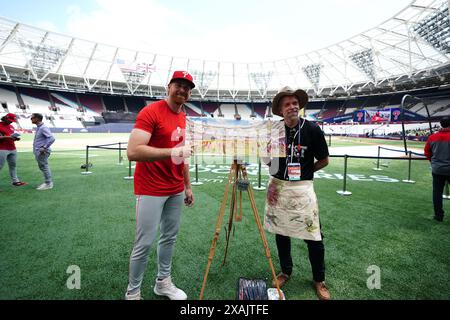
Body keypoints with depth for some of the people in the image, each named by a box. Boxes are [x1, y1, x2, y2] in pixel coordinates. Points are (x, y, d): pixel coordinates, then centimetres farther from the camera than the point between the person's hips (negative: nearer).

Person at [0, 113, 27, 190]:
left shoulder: (11, 127, 17)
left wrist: (16, 138, 4)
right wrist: (9, 137, -22)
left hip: (13, 149, 7)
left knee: (13, 166, 9)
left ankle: (15, 181, 14)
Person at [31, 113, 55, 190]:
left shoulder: (43, 128, -17)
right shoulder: (38, 127, 14)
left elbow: (52, 138, -28)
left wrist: (45, 148, -25)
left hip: (42, 152, -10)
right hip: (37, 151, 10)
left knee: (44, 167, -4)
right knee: (42, 167, 16)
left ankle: (48, 184, 3)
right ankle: (47, 182, 25)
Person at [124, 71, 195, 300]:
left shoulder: (183, 117, 12)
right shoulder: (151, 112, -13)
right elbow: (132, 152, -23)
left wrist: (187, 186, 17)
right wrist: (171, 153, -30)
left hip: (176, 191, 8)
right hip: (151, 191, -7)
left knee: (170, 237, 16)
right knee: (144, 243, 1)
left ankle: (163, 282, 36)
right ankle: (132, 292, 24)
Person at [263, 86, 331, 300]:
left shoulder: (312, 130, -7)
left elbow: (324, 160, 3)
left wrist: (303, 171, 2)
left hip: (302, 188, -2)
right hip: (277, 186, 3)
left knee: (313, 237, 2)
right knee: (280, 232, 13)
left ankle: (319, 280, 26)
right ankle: (285, 271, 35)